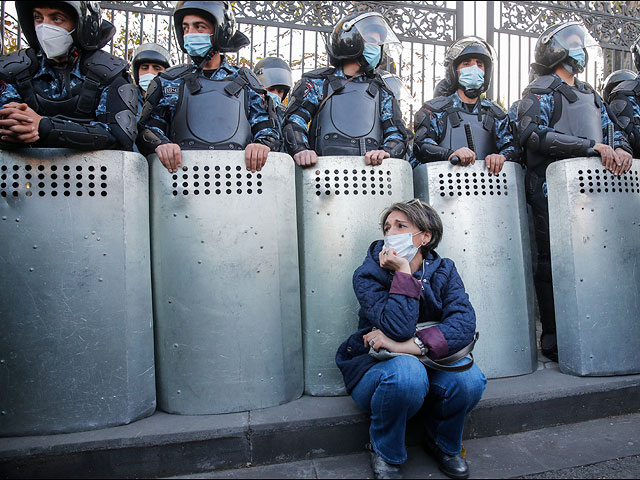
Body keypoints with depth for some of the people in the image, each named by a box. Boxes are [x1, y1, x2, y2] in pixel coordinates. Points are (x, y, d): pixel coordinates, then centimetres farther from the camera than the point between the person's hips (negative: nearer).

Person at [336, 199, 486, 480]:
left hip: (431, 365, 3)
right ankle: (385, 452, -5)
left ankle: (444, 444, 8)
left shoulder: (442, 271, -3)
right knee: (405, 371, -37)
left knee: (470, 378, -27)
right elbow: (399, 328, -28)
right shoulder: (368, 275, -14)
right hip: (374, 370, -3)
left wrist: (409, 346, -33)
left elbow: (465, 323, -22)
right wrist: (403, 272, -29)